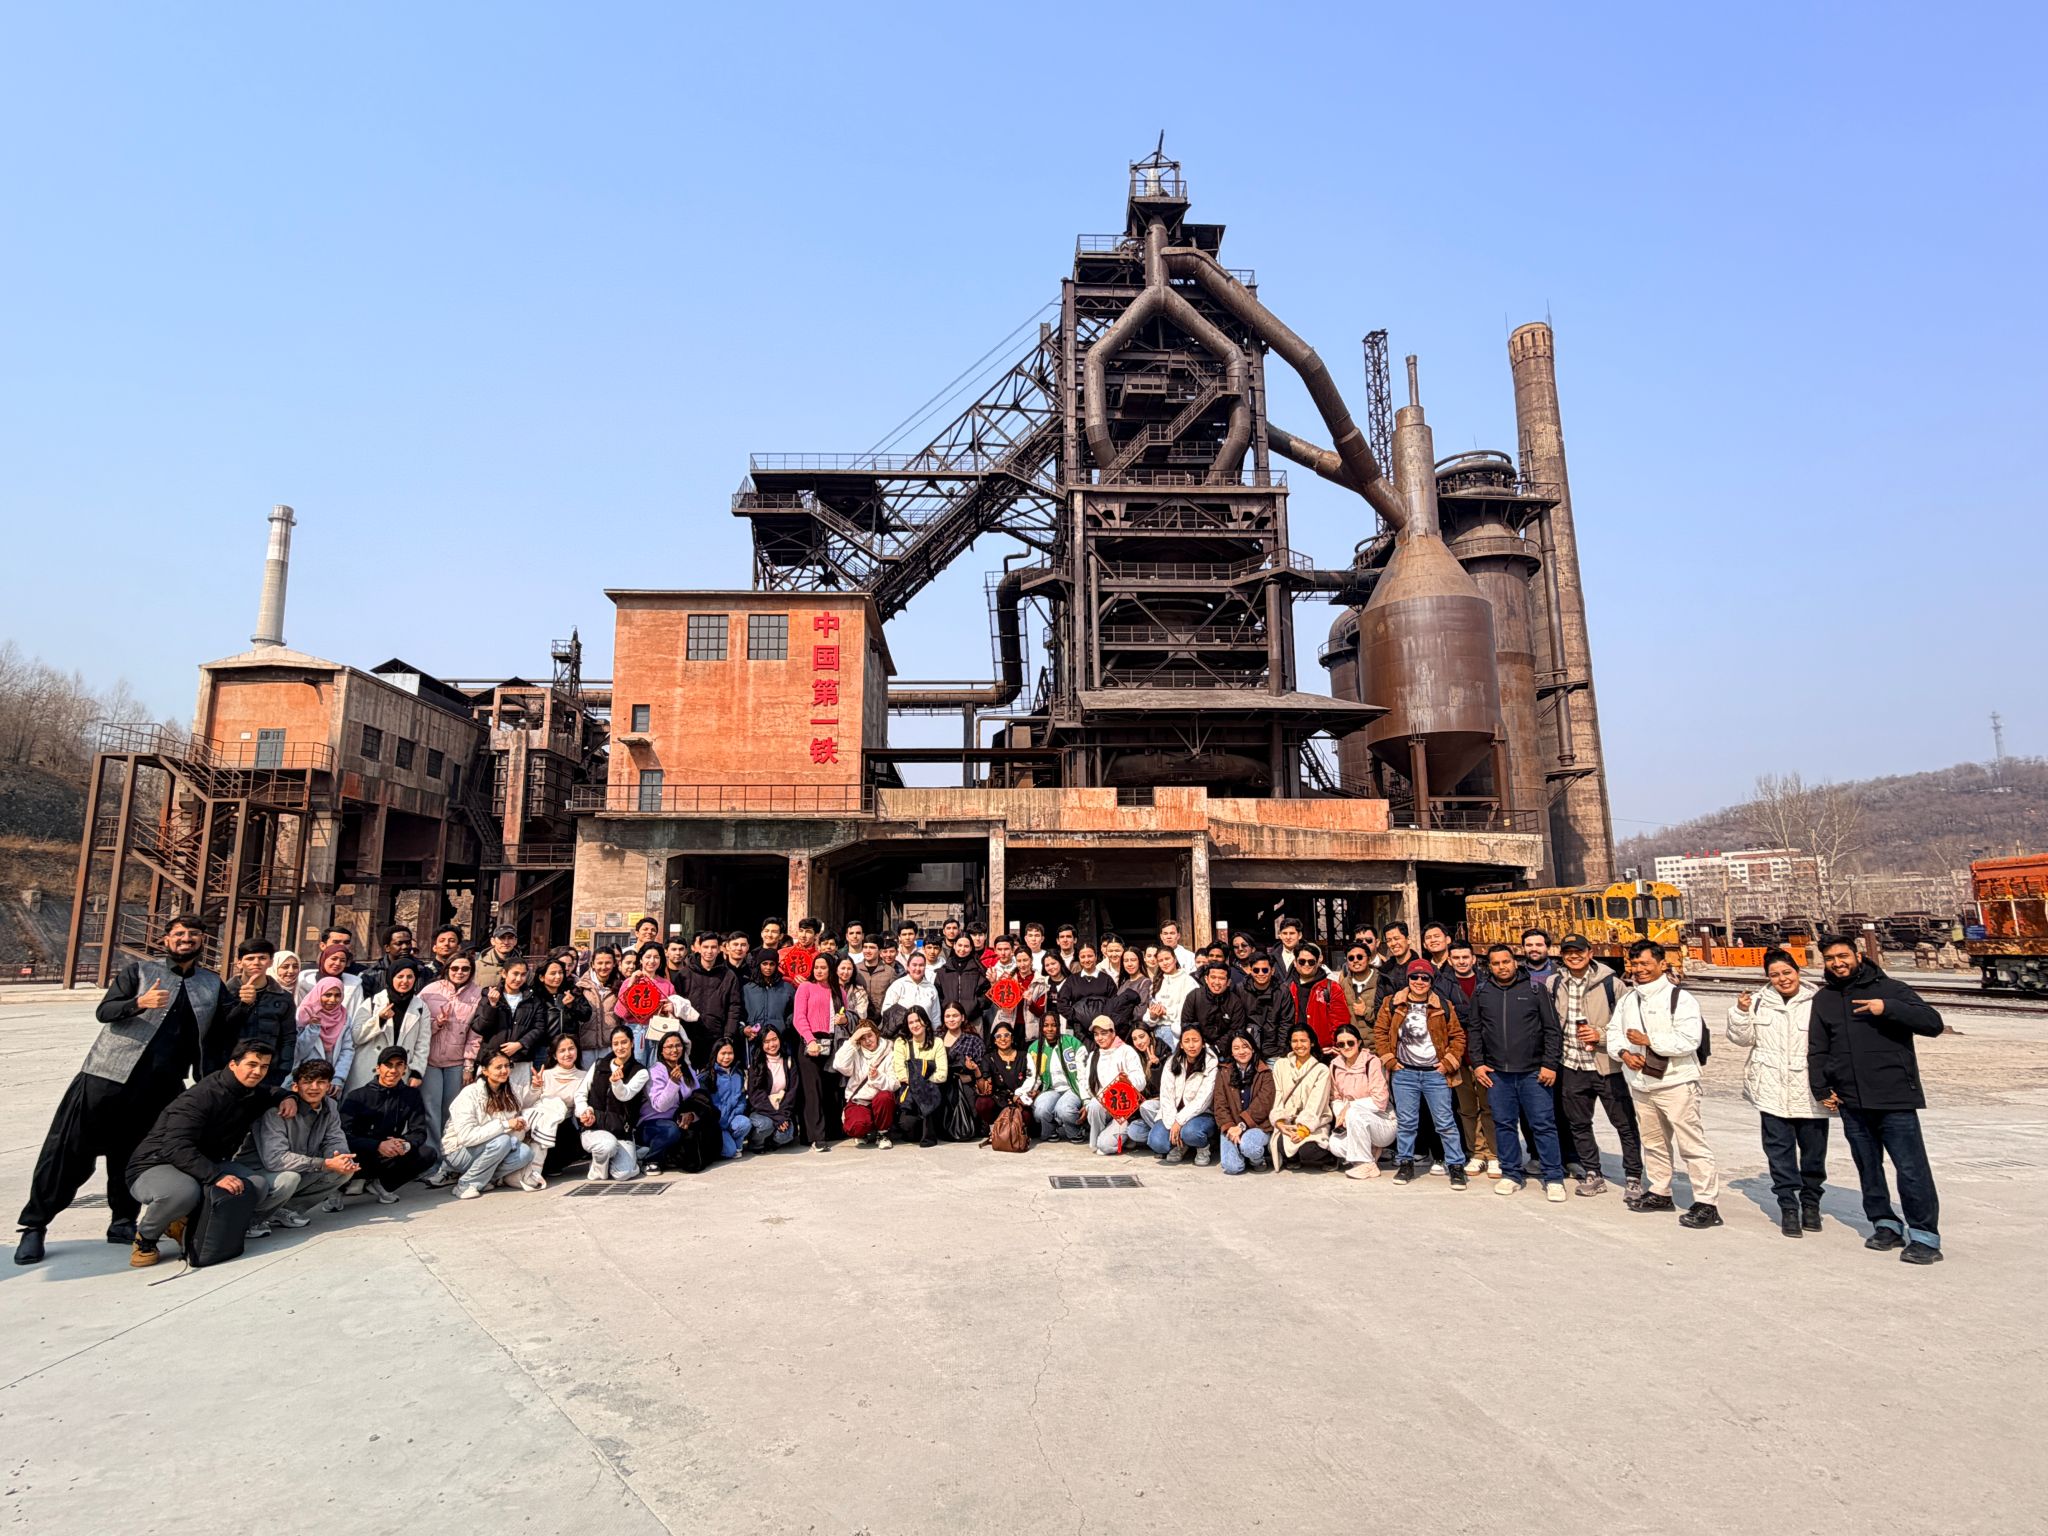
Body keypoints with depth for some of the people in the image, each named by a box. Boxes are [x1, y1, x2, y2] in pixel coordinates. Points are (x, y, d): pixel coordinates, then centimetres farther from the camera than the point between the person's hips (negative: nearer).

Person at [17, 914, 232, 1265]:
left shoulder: (213, 985, 13)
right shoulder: (140, 970, 5)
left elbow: (218, 1031, 11)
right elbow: (103, 1011, -4)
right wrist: (139, 1003, -23)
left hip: (160, 1087, 2)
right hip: (109, 1074, -2)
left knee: (132, 1158, 7)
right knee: (70, 1151, 0)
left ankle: (123, 1222, 19)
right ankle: (34, 1224, 12)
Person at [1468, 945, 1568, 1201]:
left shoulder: (1535, 989, 1)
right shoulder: (1481, 993, 8)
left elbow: (1551, 1029, 1)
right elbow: (1475, 1031, 13)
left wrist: (1550, 1064, -5)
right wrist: (1477, 1063, 5)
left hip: (1533, 1072, -2)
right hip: (1497, 1073, 3)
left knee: (1543, 1124, 0)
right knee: (1504, 1124, 8)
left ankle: (1554, 1178, 9)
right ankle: (1511, 1174, 19)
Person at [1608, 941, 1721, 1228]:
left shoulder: (1679, 998, -11)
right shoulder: (1627, 999, 12)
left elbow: (1689, 1039, -20)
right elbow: (1614, 1031, 13)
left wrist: (1649, 1040, -20)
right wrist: (1624, 1052, -7)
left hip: (1676, 1083, -7)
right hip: (1640, 1083, 7)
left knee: (1692, 1143, -5)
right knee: (1653, 1141, 17)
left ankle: (1707, 1204, 1)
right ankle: (1659, 1192, 30)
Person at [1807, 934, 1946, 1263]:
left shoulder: (1889, 989, 0)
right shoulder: (1823, 999, 11)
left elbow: (1933, 1023, -10)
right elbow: (1817, 1049, 14)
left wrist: (1888, 1008, -22)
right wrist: (1821, 1089, 8)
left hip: (1894, 1098, -4)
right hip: (1851, 1101, 4)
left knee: (1912, 1168, -4)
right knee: (1868, 1168, 10)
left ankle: (1924, 1236, 6)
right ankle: (1886, 1225, 22)